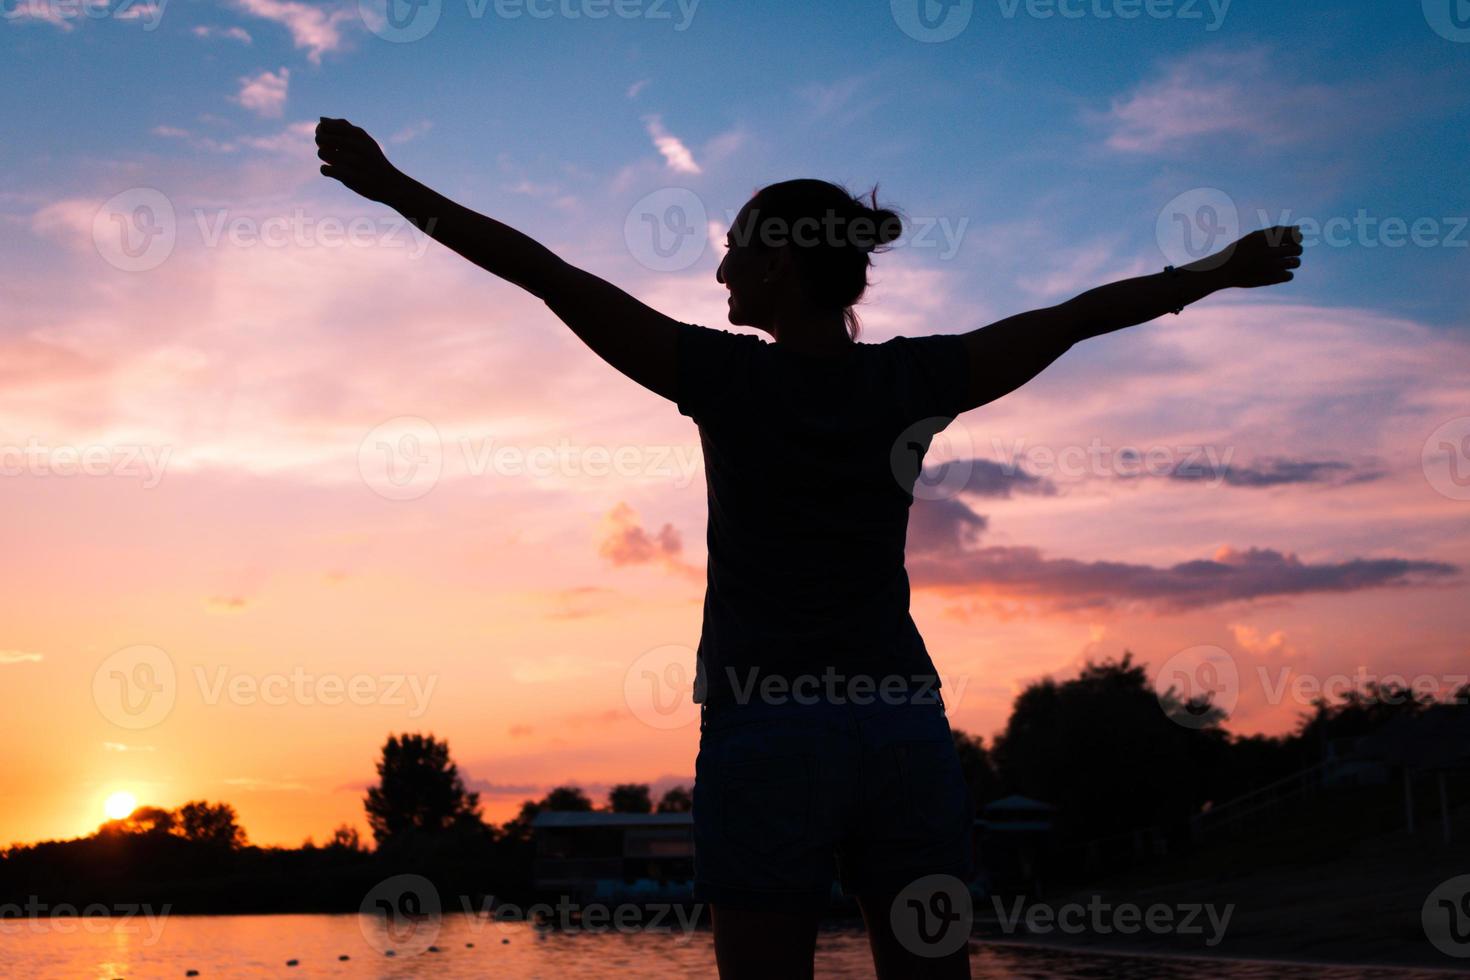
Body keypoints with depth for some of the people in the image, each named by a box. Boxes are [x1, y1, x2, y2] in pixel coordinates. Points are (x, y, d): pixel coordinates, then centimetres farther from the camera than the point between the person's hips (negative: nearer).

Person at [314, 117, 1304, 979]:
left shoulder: (727, 377, -4)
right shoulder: (913, 381, 5)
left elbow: (548, 273, -2)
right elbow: (1077, 315, 15)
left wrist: (390, 184, 3)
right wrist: (1226, 269, 28)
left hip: (765, 736, -3)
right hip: (903, 729, 4)